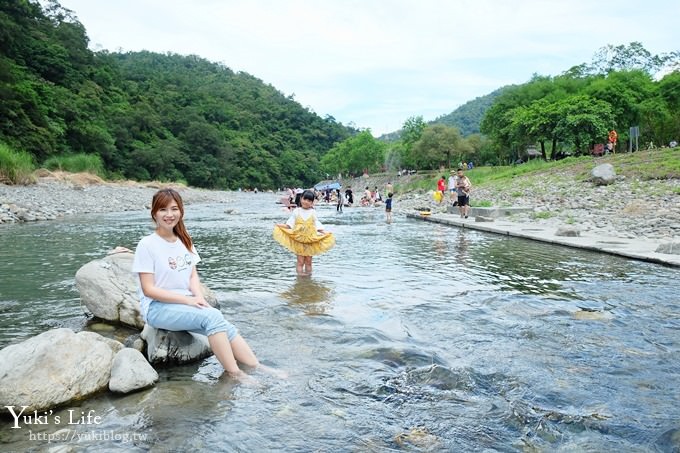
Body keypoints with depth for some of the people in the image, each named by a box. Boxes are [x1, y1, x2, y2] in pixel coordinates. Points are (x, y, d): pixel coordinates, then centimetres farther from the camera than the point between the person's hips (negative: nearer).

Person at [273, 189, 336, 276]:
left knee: (308, 261, 6)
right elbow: (290, 224, 4)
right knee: (300, 261, -1)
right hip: (299, 239, -1)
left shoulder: (313, 212, 7)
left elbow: (317, 224, 7)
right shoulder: (296, 211, 4)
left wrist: (323, 232, -4)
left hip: (310, 240, 1)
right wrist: (281, 225, -10)